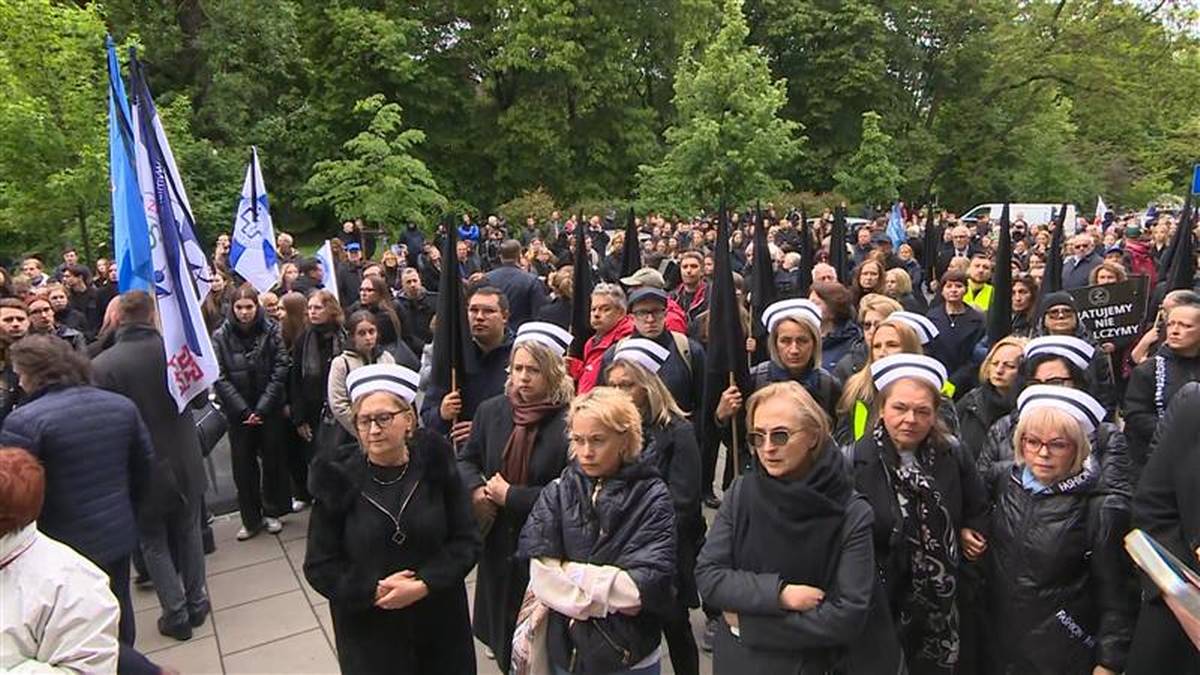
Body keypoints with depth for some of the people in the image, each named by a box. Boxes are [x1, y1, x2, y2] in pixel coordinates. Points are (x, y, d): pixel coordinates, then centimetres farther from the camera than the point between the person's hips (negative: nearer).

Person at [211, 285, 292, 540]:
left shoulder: (272, 332, -5)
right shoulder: (221, 337, -4)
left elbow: (280, 370, -8)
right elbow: (220, 378, -7)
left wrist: (262, 409, -12)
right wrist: (243, 411, -13)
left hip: (270, 410, 0)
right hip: (238, 411, 0)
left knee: (273, 460, 9)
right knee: (243, 465, 6)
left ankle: (272, 512, 26)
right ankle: (250, 519, 19)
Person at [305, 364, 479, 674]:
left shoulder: (436, 466, -6)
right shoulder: (338, 479, -7)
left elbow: (466, 541, -5)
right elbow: (319, 566, -4)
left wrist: (424, 585, -18)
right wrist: (374, 591, -17)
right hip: (367, 631, -1)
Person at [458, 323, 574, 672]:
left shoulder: (569, 422, -19)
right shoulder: (491, 411, -1)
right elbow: (466, 460, 10)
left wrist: (511, 496, -18)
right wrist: (476, 488, -11)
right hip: (498, 543, 5)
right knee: (502, 630, 22)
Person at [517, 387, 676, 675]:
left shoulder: (652, 497, -12)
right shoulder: (557, 493, -6)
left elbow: (646, 584, -18)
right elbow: (541, 577, -13)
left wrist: (568, 572, -15)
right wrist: (611, 597, -17)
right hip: (565, 650, 2)